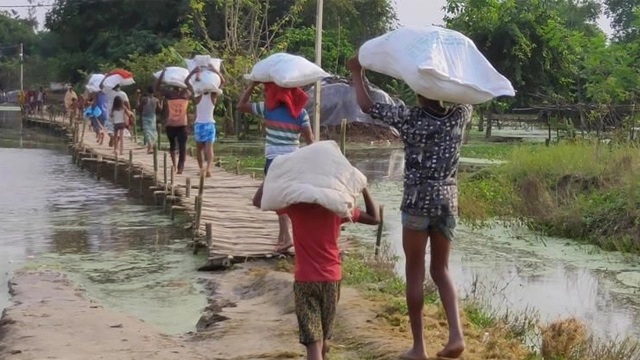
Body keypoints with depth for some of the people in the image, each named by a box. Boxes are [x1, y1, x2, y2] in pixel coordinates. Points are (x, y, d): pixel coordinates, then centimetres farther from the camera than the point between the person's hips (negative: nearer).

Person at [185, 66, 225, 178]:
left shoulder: (198, 96, -5)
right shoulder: (213, 95, -2)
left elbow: (186, 82, -4)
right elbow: (222, 82, 3)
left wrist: (194, 71, -10)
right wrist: (215, 71, -5)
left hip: (198, 124, 0)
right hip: (210, 124, 0)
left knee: (199, 149, 14)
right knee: (209, 148, -10)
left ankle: (202, 169, 16)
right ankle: (208, 168, -29)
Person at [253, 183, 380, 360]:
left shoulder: (294, 206, -7)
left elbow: (258, 201, 2)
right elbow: (374, 218, 5)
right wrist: (363, 188, 9)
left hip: (304, 280, -2)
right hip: (331, 279, 2)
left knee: (313, 343, -7)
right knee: (323, 337, 21)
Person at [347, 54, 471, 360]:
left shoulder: (410, 117, -7)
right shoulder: (459, 116, 2)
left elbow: (367, 105, -2)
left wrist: (357, 72, 9)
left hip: (418, 201, -4)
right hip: (448, 200, 4)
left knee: (415, 272, 6)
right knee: (441, 270, 14)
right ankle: (456, 334, -3)